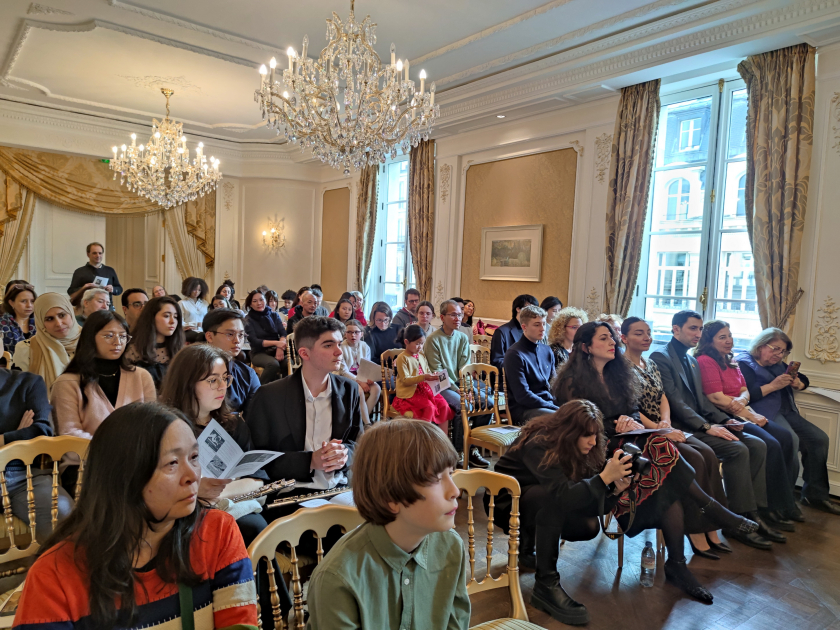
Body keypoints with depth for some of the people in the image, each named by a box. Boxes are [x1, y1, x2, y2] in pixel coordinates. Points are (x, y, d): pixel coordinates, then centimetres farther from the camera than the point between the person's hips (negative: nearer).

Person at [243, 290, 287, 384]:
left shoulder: (274, 315, 11)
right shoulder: (248, 320, 1)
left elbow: (283, 333, -1)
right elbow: (254, 341, -8)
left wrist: (280, 348, -22)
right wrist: (276, 343, -21)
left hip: (275, 351, 3)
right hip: (259, 353, -3)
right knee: (273, 363, -36)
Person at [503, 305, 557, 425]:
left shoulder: (547, 351, 15)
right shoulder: (515, 354, -10)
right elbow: (522, 396, -15)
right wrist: (556, 409, -16)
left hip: (550, 404, 8)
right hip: (523, 409, -8)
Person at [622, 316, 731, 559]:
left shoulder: (651, 365, 18)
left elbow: (663, 398, 14)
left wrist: (666, 422, -6)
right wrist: (659, 429, -18)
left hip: (662, 429, 8)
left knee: (708, 453, -14)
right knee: (694, 458, -23)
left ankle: (711, 529, -11)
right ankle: (696, 533, -13)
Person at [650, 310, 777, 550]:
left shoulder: (692, 361, 22)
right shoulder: (661, 357, -9)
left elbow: (702, 400, 20)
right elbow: (674, 402, -17)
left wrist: (725, 420, 3)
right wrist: (707, 427, -22)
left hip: (700, 424, 9)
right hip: (681, 428, -9)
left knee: (757, 445, -5)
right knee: (737, 449, -24)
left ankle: (752, 514, -2)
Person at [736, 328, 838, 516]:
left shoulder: (778, 365, 22)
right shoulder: (744, 363, -4)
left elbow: (804, 380, 28)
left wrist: (797, 383, 4)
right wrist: (773, 386, -16)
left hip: (786, 412, 10)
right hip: (765, 414, -9)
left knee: (819, 438, -3)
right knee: (791, 440, -32)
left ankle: (814, 494, 8)